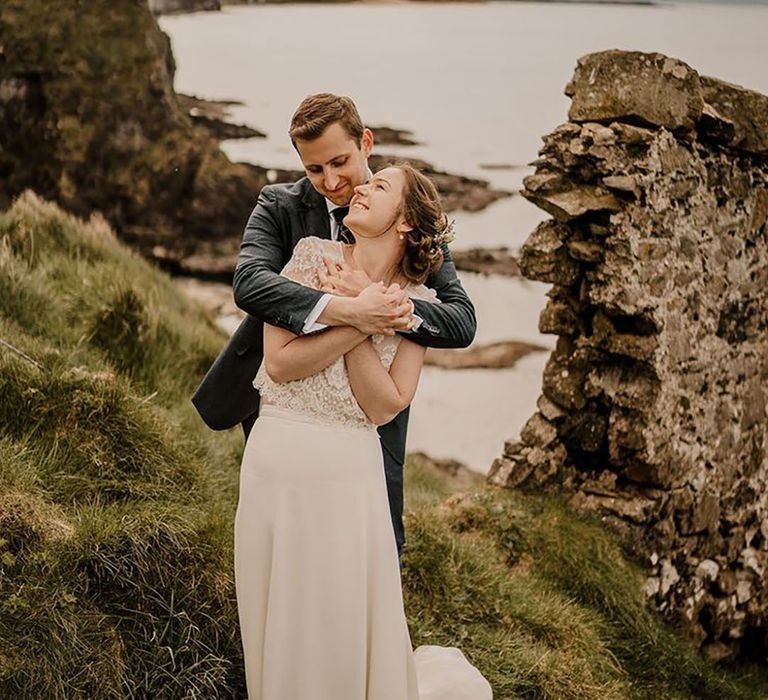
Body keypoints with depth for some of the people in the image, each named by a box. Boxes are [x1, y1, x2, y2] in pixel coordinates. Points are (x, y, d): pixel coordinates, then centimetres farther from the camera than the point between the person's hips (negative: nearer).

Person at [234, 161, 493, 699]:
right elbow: (279, 361, -9)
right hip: (277, 458, 1)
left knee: (348, 629, 7)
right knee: (280, 624, 13)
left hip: (350, 471, -1)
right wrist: (356, 322, -16)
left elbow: (384, 407, -10)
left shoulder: (417, 302, -1)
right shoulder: (315, 255, -1)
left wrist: (357, 321, -15)